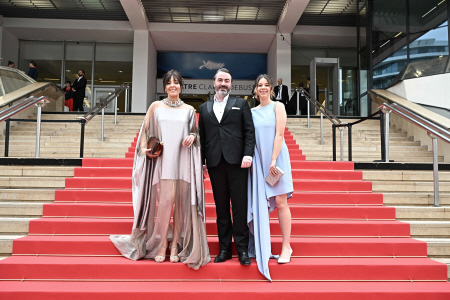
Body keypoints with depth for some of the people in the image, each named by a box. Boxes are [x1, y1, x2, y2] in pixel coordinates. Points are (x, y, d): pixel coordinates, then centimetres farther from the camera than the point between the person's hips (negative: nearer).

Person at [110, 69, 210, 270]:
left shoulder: (189, 110, 15)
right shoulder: (156, 107, 12)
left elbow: (195, 133, 20)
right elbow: (145, 132, 13)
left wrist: (192, 137, -3)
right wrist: (146, 150, -3)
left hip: (183, 162, 1)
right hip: (162, 161, -1)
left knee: (181, 204, 0)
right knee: (165, 201, -10)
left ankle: (175, 246, 13)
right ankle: (161, 245, 7)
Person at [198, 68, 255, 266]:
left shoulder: (241, 104, 11)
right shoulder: (204, 108, 18)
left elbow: (249, 131, 3)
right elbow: (202, 136, 14)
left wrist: (248, 154, -10)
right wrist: (201, 162, 7)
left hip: (236, 160, -2)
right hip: (215, 162, 3)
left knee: (239, 205, -2)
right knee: (221, 207, 6)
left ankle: (242, 248, 7)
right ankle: (224, 248, 15)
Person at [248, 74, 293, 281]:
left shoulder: (277, 107, 2)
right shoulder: (252, 112, 13)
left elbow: (279, 134, -7)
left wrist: (273, 160, -14)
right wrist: (249, 159, -1)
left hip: (276, 158, -4)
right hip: (258, 160, 4)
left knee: (280, 202, -4)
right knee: (260, 204, 3)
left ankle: (286, 247, 3)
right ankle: (262, 247, 12)